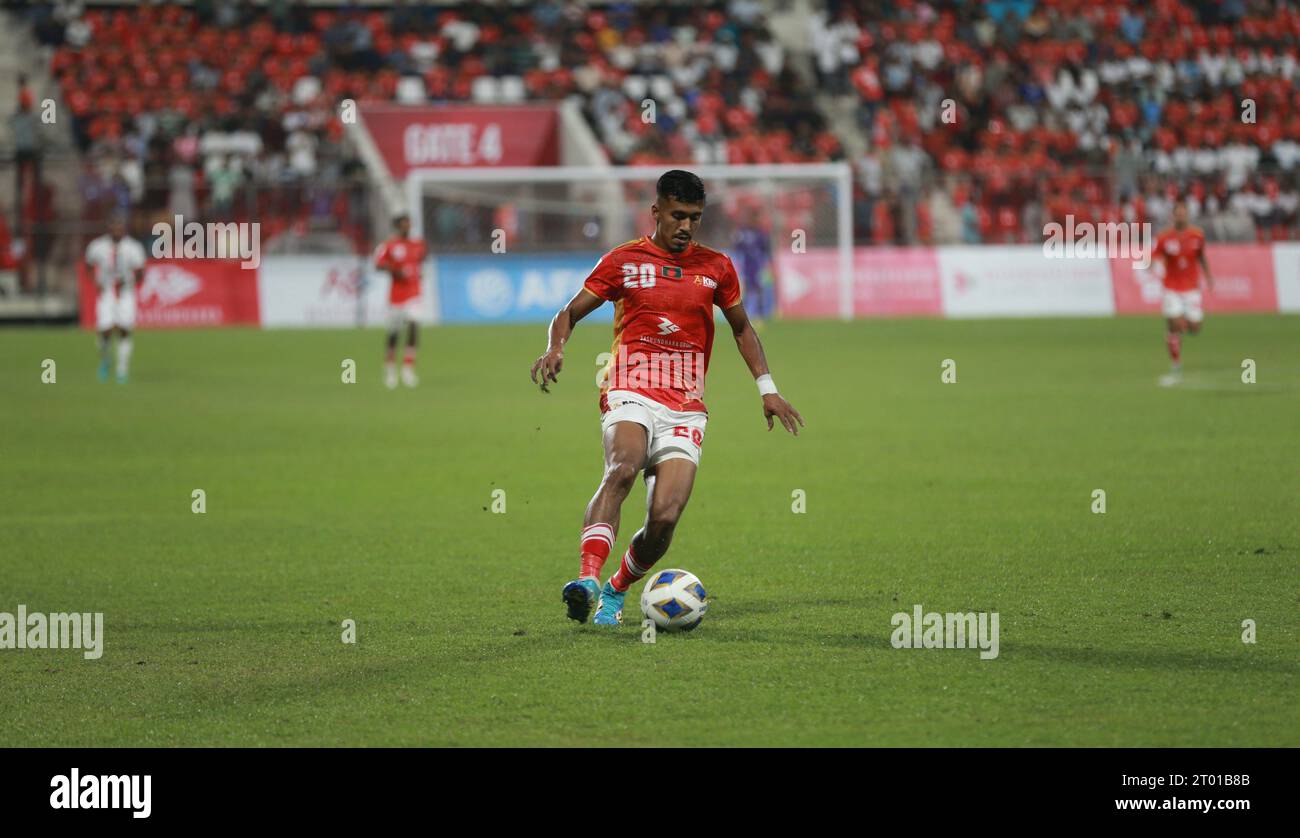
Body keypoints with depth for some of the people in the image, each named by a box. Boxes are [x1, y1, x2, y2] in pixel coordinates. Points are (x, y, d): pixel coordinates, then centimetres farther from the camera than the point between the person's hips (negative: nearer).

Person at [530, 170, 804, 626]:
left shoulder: (716, 267, 13)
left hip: (685, 408, 3)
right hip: (631, 394, -3)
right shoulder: (623, 261, 7)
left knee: (665, 517, -14)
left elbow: (742, 328, 26)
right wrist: (555, 349, -11)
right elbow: (568, 314, 11)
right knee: (623, 468, -34)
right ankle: (587, 579, -47)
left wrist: (767, 388, 16)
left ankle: (615, 592, 12)